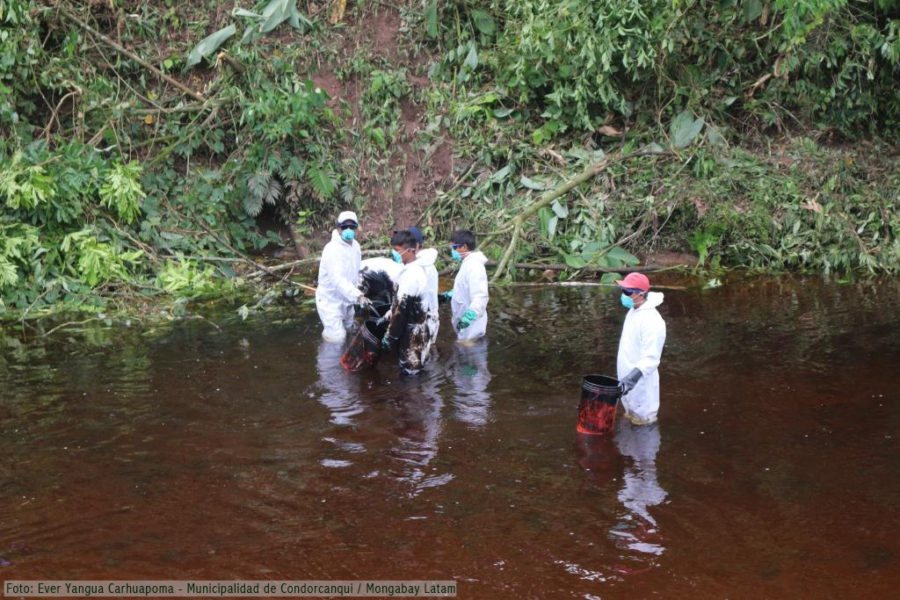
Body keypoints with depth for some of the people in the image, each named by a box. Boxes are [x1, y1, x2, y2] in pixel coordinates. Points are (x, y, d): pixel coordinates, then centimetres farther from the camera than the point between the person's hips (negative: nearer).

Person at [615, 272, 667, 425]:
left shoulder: (651, 320, -25)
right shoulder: (633, 311, 6)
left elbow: (651, 359, -29)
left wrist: (633, 377, -39)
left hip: (641, 384, -10)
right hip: (628, 378, 10)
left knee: (643, 418, 3)